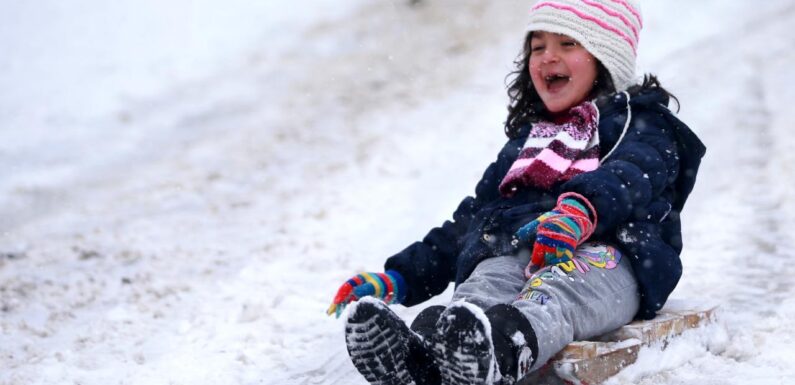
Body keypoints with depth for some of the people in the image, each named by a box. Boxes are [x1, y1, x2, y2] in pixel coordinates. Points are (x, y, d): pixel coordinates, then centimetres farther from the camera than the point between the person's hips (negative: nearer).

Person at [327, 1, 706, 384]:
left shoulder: (641, 125, 19)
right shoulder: (525, 141, 38)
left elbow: (630, 177, -6)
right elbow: (471, 218, 35)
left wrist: (582, 211, -31)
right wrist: (399, 277, 22)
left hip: (602, 255, -4)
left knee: (553, 296, -40)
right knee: (479, 292, -33)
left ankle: (502, 350, -73)